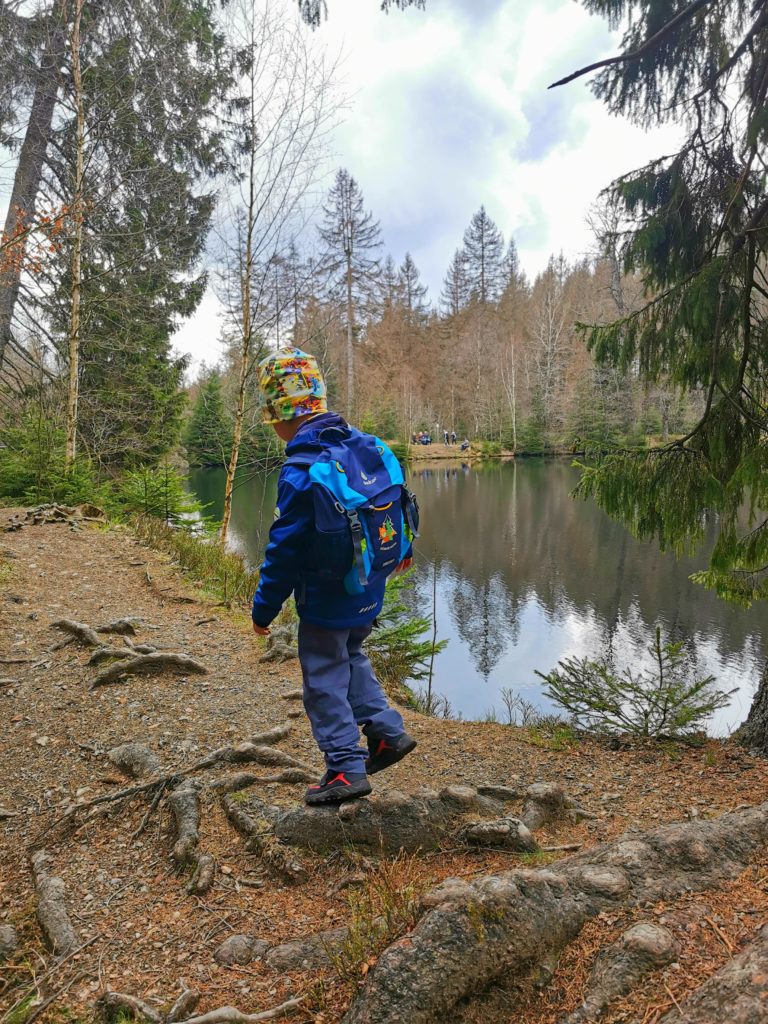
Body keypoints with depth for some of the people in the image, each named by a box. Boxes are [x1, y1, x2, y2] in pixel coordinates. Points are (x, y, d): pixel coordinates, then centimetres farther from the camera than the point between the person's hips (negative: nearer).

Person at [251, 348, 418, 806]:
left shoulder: (302, 471, -25)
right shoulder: (368, 445, -3)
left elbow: (284, 550, -20)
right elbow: (398, 500, 9)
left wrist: (264, 610, -8)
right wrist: (402, 552, 26)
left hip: (327, 600, -7)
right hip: (369, 591, 7)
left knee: (325, 681, 9)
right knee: (351, 658, 28)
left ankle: (347, 768, 15)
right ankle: (388, 731, 28)